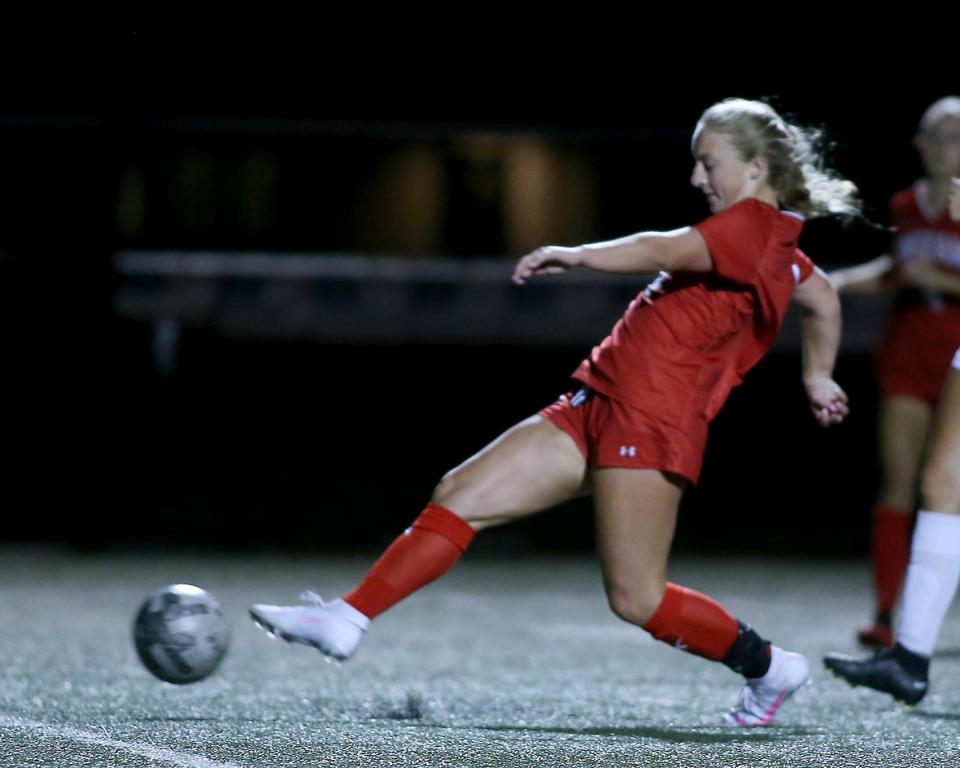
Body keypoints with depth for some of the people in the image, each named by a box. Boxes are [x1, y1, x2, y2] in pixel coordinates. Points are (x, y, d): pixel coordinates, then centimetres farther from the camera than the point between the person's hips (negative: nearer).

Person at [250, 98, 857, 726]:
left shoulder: (753, 223, -10)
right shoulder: (773, 239, 19)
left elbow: (667, 252, -26)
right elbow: (825, 300, 33)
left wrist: (579, 255, -31)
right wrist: (817, 377, 45)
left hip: (650, 421, -10)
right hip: (596, 405, 10)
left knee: (636, 599, -7)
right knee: (460, 497, 1)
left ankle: (769, 667, 13)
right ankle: (347, 620, -2)